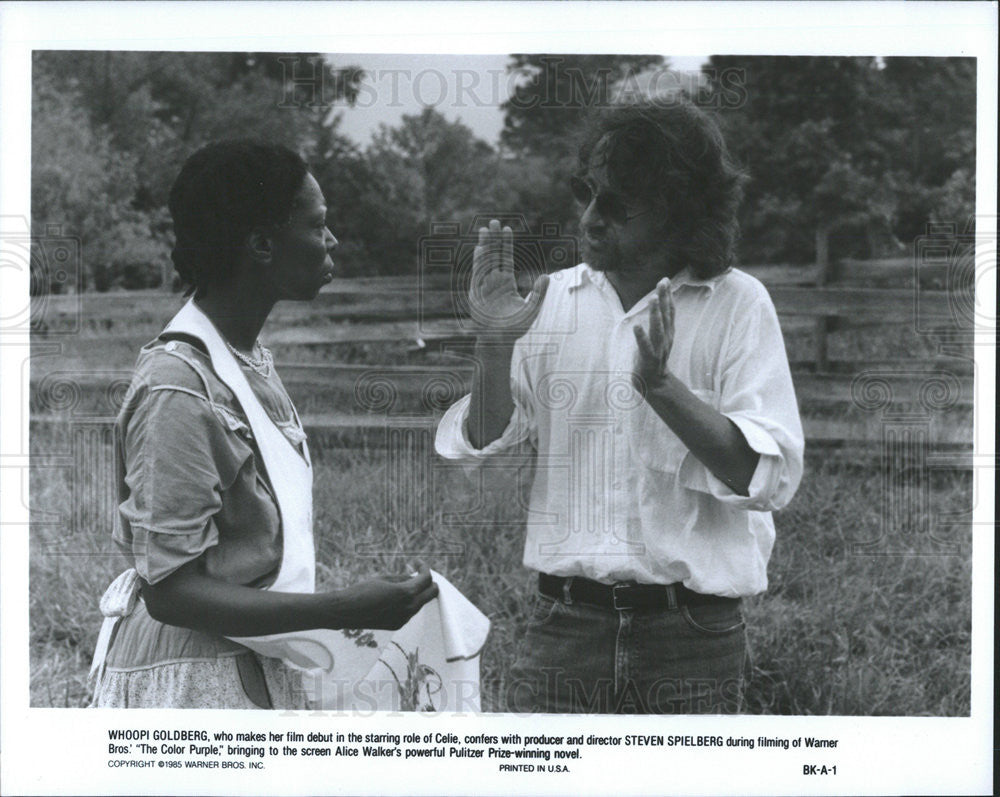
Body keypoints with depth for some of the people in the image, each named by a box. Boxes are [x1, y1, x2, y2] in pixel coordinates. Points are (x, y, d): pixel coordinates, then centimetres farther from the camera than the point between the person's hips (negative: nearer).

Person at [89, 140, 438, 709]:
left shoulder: (255, 363, 9)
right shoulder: (177, 390, -20)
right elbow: (171, 591, -23)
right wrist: (347, 609, -26)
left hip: (252, 673, 9)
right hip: (187, 682, -9)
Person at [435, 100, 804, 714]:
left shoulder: (737, 305, -1)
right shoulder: (553, 299, 8)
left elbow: (772, 477, -11)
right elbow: (478, 449, 6)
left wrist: (662, 386, -21)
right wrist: (495, 347, -10)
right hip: (564, 625, 2)